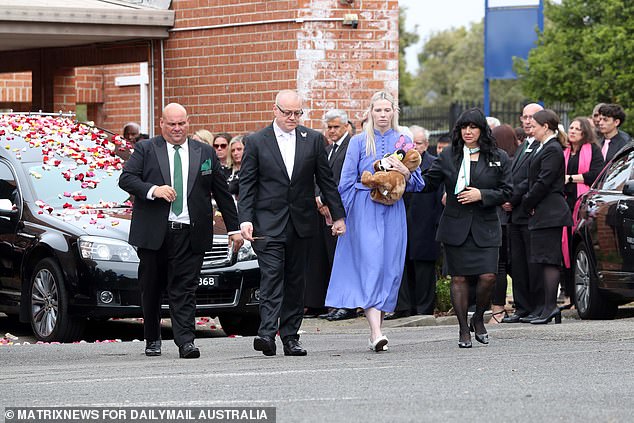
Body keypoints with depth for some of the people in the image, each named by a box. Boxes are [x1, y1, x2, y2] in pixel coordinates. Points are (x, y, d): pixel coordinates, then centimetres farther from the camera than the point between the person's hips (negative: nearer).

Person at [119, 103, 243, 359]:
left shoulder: (205, 153, 13)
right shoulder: (146, 150, 7)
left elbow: (222, 193, 15)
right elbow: (126, 179, -3)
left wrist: (234, 229, 12)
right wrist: (153, 190, -20)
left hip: (189, 234, 0)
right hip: (153, 233, 0)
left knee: (184, 289, -7)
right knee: (151, 288, 10)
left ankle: (185, 341, -13)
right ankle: (152, 339, 25)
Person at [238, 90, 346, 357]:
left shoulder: (313, 140, 7)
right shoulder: (256, 142, 1)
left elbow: (326, 180, 10)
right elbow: (247, 184, -1)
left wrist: (338, 215, 7)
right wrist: (245, 220, -11)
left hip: (301, 222, 3)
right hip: (269, 222, -3)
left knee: (295, 280, 7)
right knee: (271, 275, -13)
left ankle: (290, 335, 12)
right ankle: (267, 332, -23)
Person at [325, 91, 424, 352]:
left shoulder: (403, 142, 11)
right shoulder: (359, 142, 5)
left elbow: (417, 185, 13)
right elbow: (347, 182, 4)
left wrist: (406, 173, -8)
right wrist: (342, 215, -3)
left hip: (393, 211, 3)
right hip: (365, 210, -3)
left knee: (390, 267, 1)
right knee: (371, 265, -15)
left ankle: (376, 332, 11)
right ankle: (376, 332, -24)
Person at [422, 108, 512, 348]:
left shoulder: (499, 158, 4)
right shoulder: (448, 156, 7)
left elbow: (506, 192, 2)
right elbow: (428, 183, 5)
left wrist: (481, 195, -12)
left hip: (485, 228, -1)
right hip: (455, 227, 1)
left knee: (488, 276, -11)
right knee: (459, 278, 0)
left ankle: (478, 319, 16)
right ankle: (464, 330, 10)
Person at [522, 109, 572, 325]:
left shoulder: (552, 150, -12)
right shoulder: (544, 148, 18)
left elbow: (544, 183, -17)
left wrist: (528, 203, -8)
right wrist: (528, 203, 10)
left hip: (549, 214, -10)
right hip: (544, 215, 10)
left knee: (549, 260, -10)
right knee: (547, 261, 8)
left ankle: (550, 307, -11)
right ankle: (550, 308, 9)